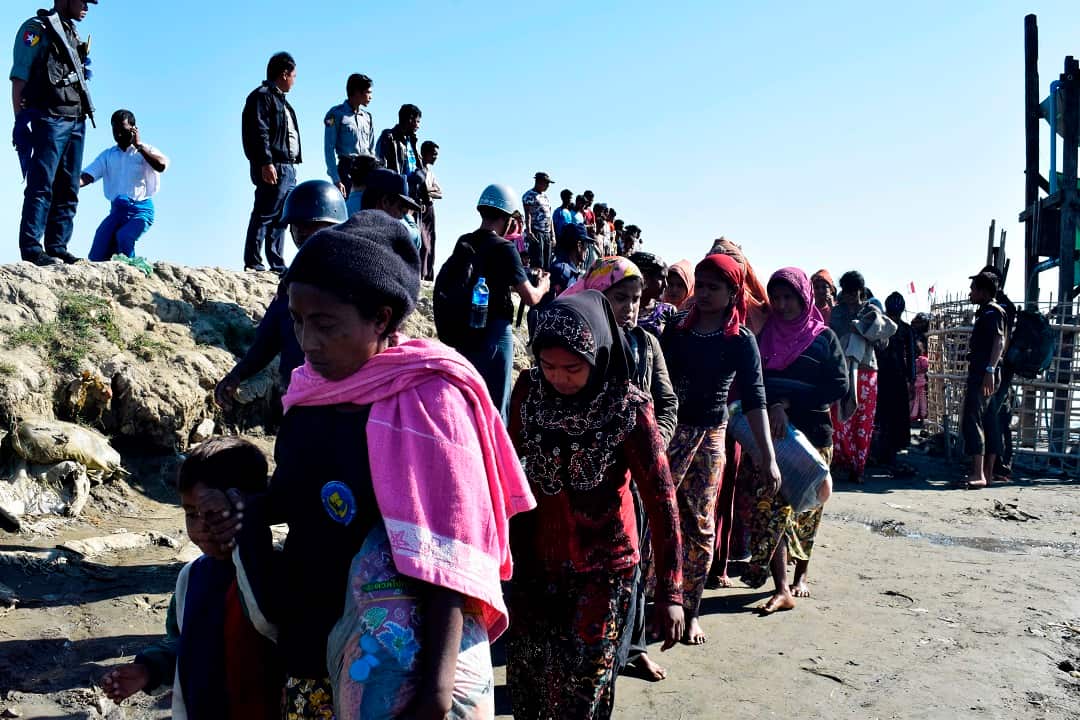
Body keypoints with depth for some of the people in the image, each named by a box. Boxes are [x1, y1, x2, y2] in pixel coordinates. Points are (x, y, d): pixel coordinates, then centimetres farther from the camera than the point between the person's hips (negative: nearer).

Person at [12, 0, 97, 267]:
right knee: (41, 186, -9)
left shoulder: (72, 33, 21)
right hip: (49, 119, -8)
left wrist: (81, 118, 14)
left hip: (76, 121, 8)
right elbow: (19, 77, -7)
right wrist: (20, 120, -14)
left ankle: (57, 248, 12)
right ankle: (31, 248, -8)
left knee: (68, 190, 7)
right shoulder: (37, 28, -1)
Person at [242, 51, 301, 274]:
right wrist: (266, 163, -23)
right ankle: (253, 263, -8)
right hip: (272, 168, -10)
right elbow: (259, 132, -15)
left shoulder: (280, 100, 25)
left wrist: (292, 165, 19)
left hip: (288, 168, 10)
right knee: (264, 215, -10)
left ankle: (277, 265, 13)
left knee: (281, 219, 9)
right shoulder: (262, 96, -6)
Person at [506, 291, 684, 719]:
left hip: (601, 566, -3)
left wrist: (669, 592, -15)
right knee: (526, 677, 17)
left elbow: (661, 502, -15)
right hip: (534, 556, 4)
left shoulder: (628, 409, -18)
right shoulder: (529, 390, -8)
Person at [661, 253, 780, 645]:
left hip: (708, 438, -1)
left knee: (700, 525, 6)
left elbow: (754, 399, -7)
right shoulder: (676, 329, 5)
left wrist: (767, 455, -14)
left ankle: (691, 611, 19)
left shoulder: (741, 341, -2)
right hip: (667, 431, 1)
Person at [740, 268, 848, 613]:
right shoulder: (763, 335, 7)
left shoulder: (823, 336, 4)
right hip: (770, 433, 0)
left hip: (812, 433, 0)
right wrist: (774, 407, -22)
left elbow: (839, 386, -6)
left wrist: (788, 399, -13)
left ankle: (800, 575, 29)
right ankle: (782, 590, -8)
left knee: (806, 508, 10)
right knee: (772, 507, -9)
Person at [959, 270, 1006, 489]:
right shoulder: (985, 312, 22)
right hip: (982, 374, 11)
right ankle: (987, 473, 14)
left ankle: (978, 475, -20)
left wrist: (990, 369, -31)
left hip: (983, 374, -11)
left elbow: (999, 341, -22)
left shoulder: (992, 311, -9)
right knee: (989, 423, 10)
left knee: (971, 420, -15)